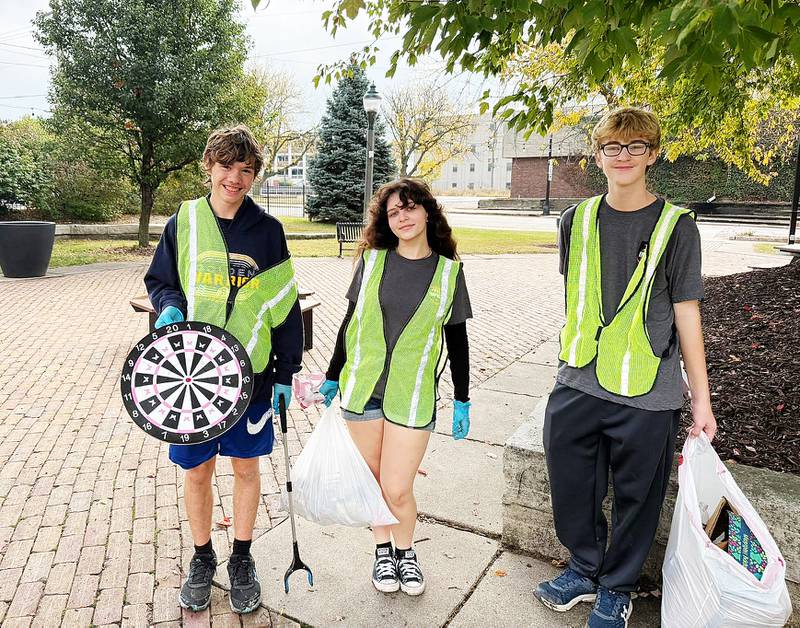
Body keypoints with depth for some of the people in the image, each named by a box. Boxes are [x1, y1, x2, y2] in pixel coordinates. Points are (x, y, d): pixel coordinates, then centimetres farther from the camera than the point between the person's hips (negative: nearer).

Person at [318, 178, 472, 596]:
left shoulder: (449, 270, -1)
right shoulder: (372, 260, 1)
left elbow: (457, 340, 5)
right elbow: (350, 321, 9)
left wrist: (462, 401, 7)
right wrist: (332, 376, 13)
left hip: (413, 396, -1)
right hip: (362, 389, 2)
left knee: (397, 490, 0)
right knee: (373, 479, 14)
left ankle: (405, 552, 30)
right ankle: (383, 550, 38)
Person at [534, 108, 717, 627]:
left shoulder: (676, 226, -5)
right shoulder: (577, 220, 4)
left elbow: (686, 315, -4)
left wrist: (702, 399, -2)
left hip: (647, 395, -3)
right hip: (577, 386, 3)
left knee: (636, 498, 11)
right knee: (571, 487, 13)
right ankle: (585, 569, 39)